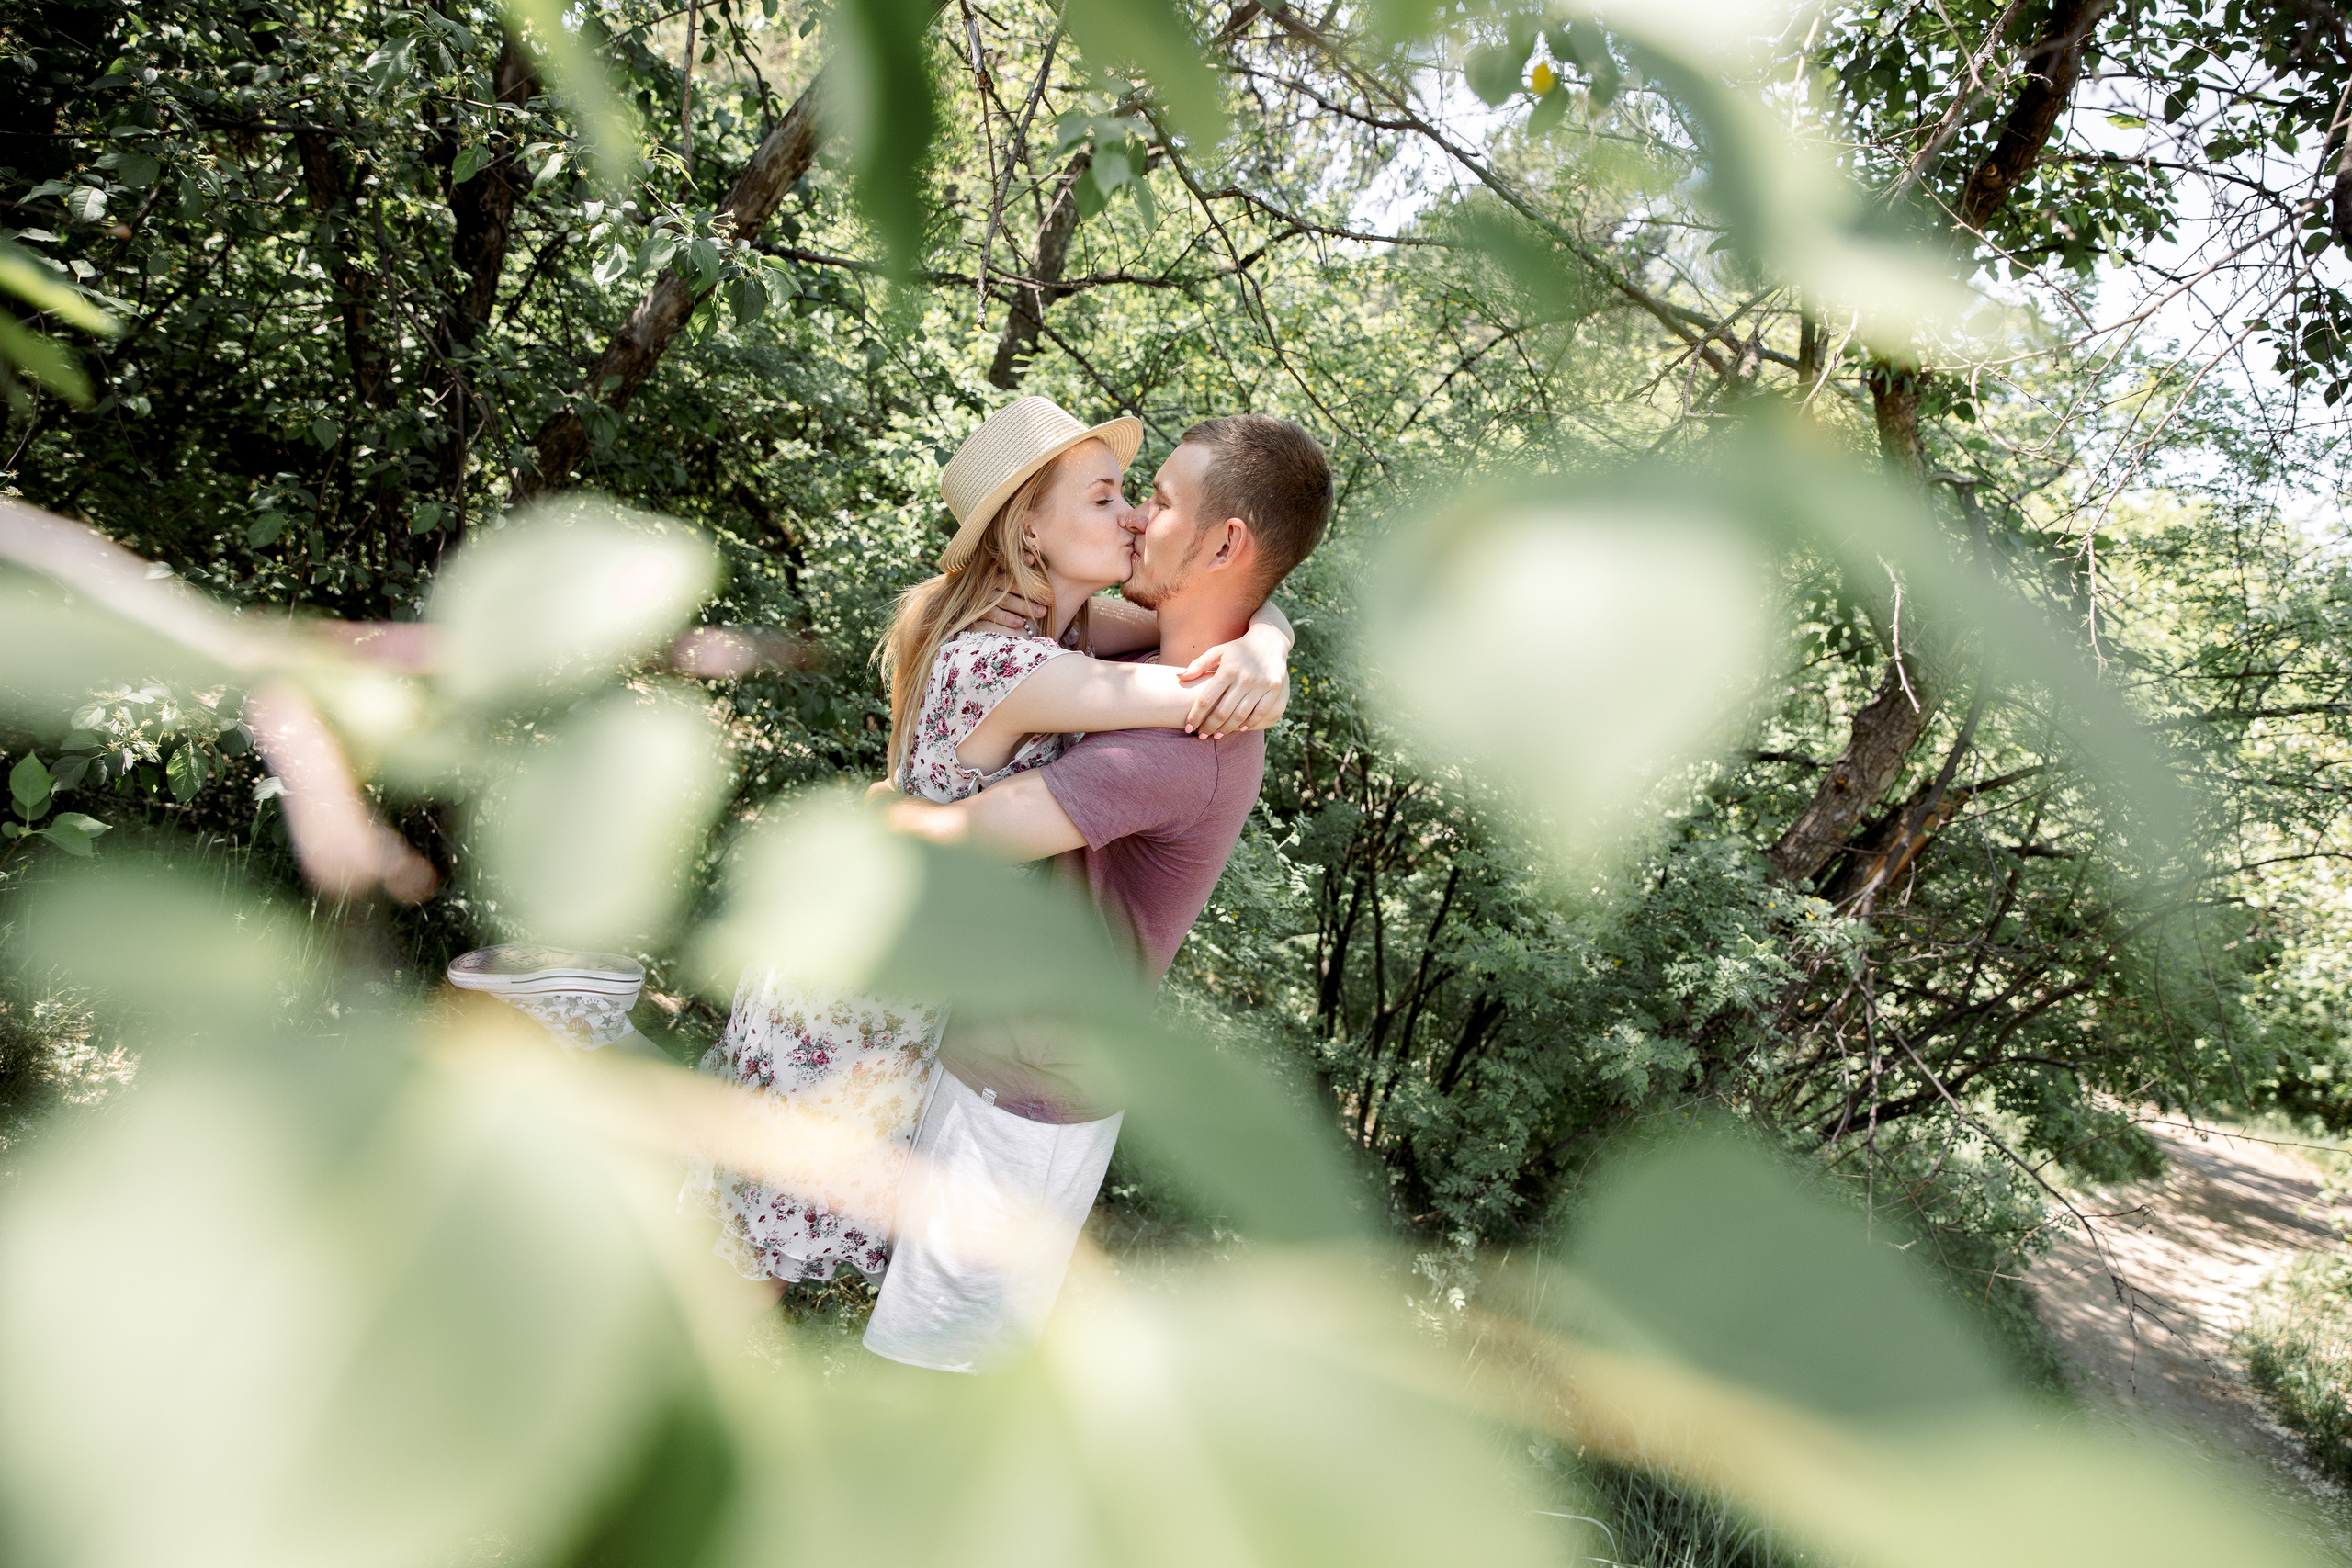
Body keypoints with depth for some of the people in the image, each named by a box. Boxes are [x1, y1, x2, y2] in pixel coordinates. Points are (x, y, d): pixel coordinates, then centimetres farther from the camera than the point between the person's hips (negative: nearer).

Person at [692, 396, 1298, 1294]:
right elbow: (1205, 697, -37)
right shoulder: (996, 665, -34)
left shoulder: (1053, 622, -6)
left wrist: (1260, 650, -30)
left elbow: (1250, 612, -7)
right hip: (853, 1000, -8)